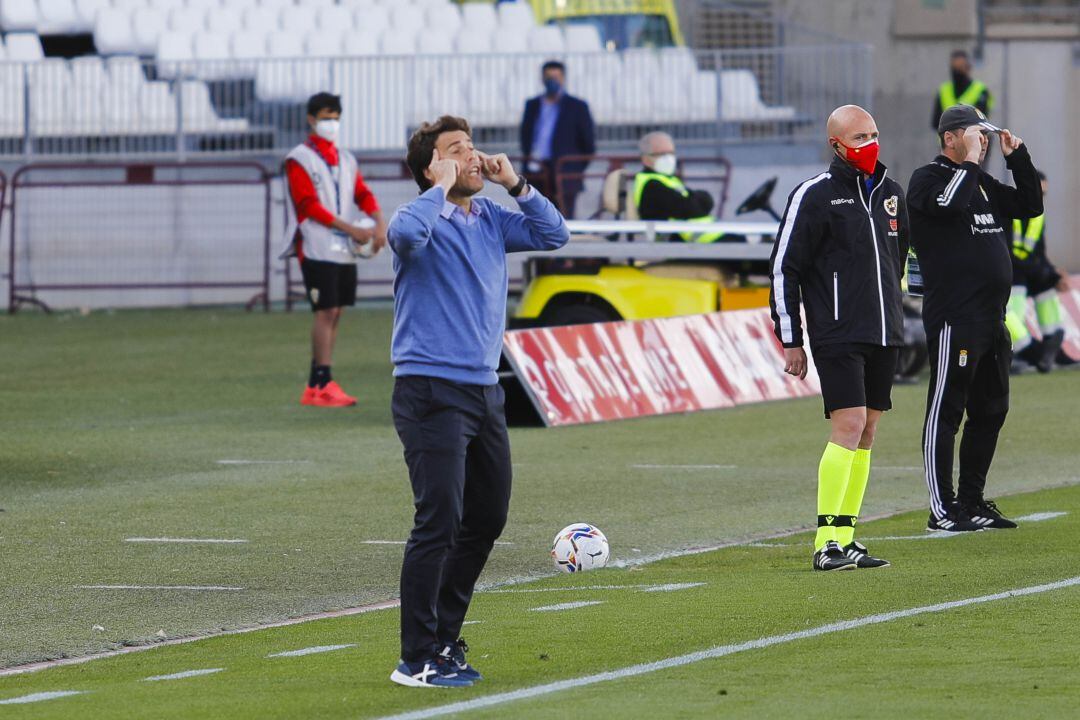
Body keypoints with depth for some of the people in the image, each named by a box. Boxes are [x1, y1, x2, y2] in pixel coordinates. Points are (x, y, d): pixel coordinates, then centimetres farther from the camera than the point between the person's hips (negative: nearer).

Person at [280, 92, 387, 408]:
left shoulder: (345, 160, 18)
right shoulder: (299, 159, -4)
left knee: (335, 313, 6)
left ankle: (315, 387, 11)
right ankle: (323, 385, -12)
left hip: (345, 251, 7)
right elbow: (309, 205, -12)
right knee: (326, 312, -12)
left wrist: (379, 222, -11)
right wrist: (351, 229, -17)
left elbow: (363, 194, 9)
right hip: (317, 248, -7)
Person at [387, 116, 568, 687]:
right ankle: (417, 660, -9)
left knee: (487, 518, 14)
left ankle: (444, 639, 27)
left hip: (483, 391, 8)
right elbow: (405, 234, -32)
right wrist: (441, 187, -19)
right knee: (439, 521, -13)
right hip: (431, 392, -8)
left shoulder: (491, 220, 11)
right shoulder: (423, 218, -10)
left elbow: (552, 234, 13)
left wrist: (514, 183, 4)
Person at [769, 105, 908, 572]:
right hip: (837, 337, -7)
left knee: (867, 432, 6)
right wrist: (790, 340, -7)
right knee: (849, 425, -15)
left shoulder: (890, 193, 14)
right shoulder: (815, 196, -7)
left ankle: (846, 537, 10)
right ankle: (827, 542, -15)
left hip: (884, 337, 7)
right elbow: (784, 269, -5)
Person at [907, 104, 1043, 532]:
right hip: (954, 317, -9)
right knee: (946, 412, -6)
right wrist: (969, 162, -17)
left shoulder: (982, 184, 20)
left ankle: (972, 501, 20)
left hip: (992, 319, 9)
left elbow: (1030, 207, 21)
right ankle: (942, 510, -6)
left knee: (990, 411, 12)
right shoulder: (928, 180, -5)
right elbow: (948, 204, -26)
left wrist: (1017, 157, 12)